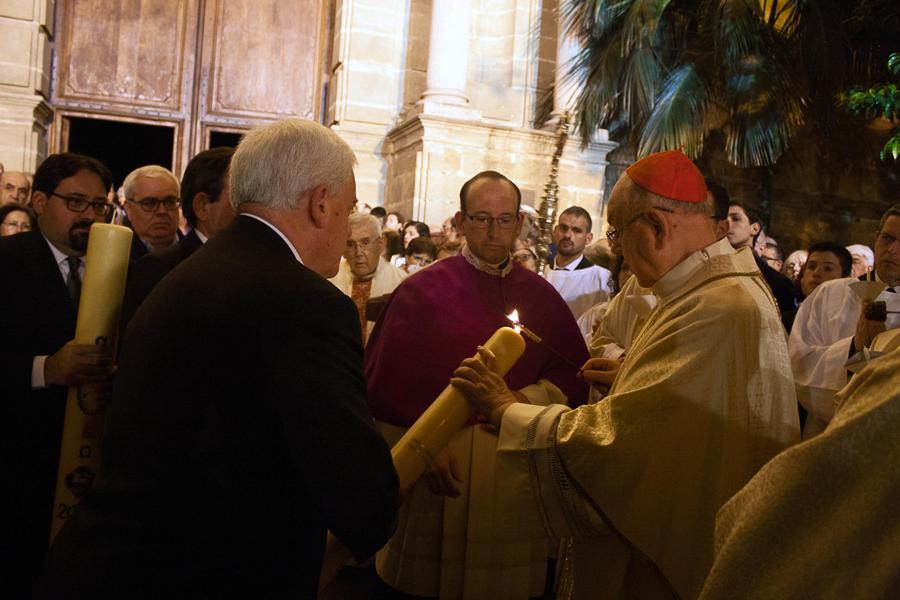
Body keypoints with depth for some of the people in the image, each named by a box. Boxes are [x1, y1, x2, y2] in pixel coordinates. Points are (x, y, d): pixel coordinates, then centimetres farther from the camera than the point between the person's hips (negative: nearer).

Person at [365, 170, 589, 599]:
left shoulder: (541, 296, 6)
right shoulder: (422, 290, -3)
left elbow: (573, 378, 3)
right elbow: (386, 384, -5)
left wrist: (523, 399, -14)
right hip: (433, 480, -2)